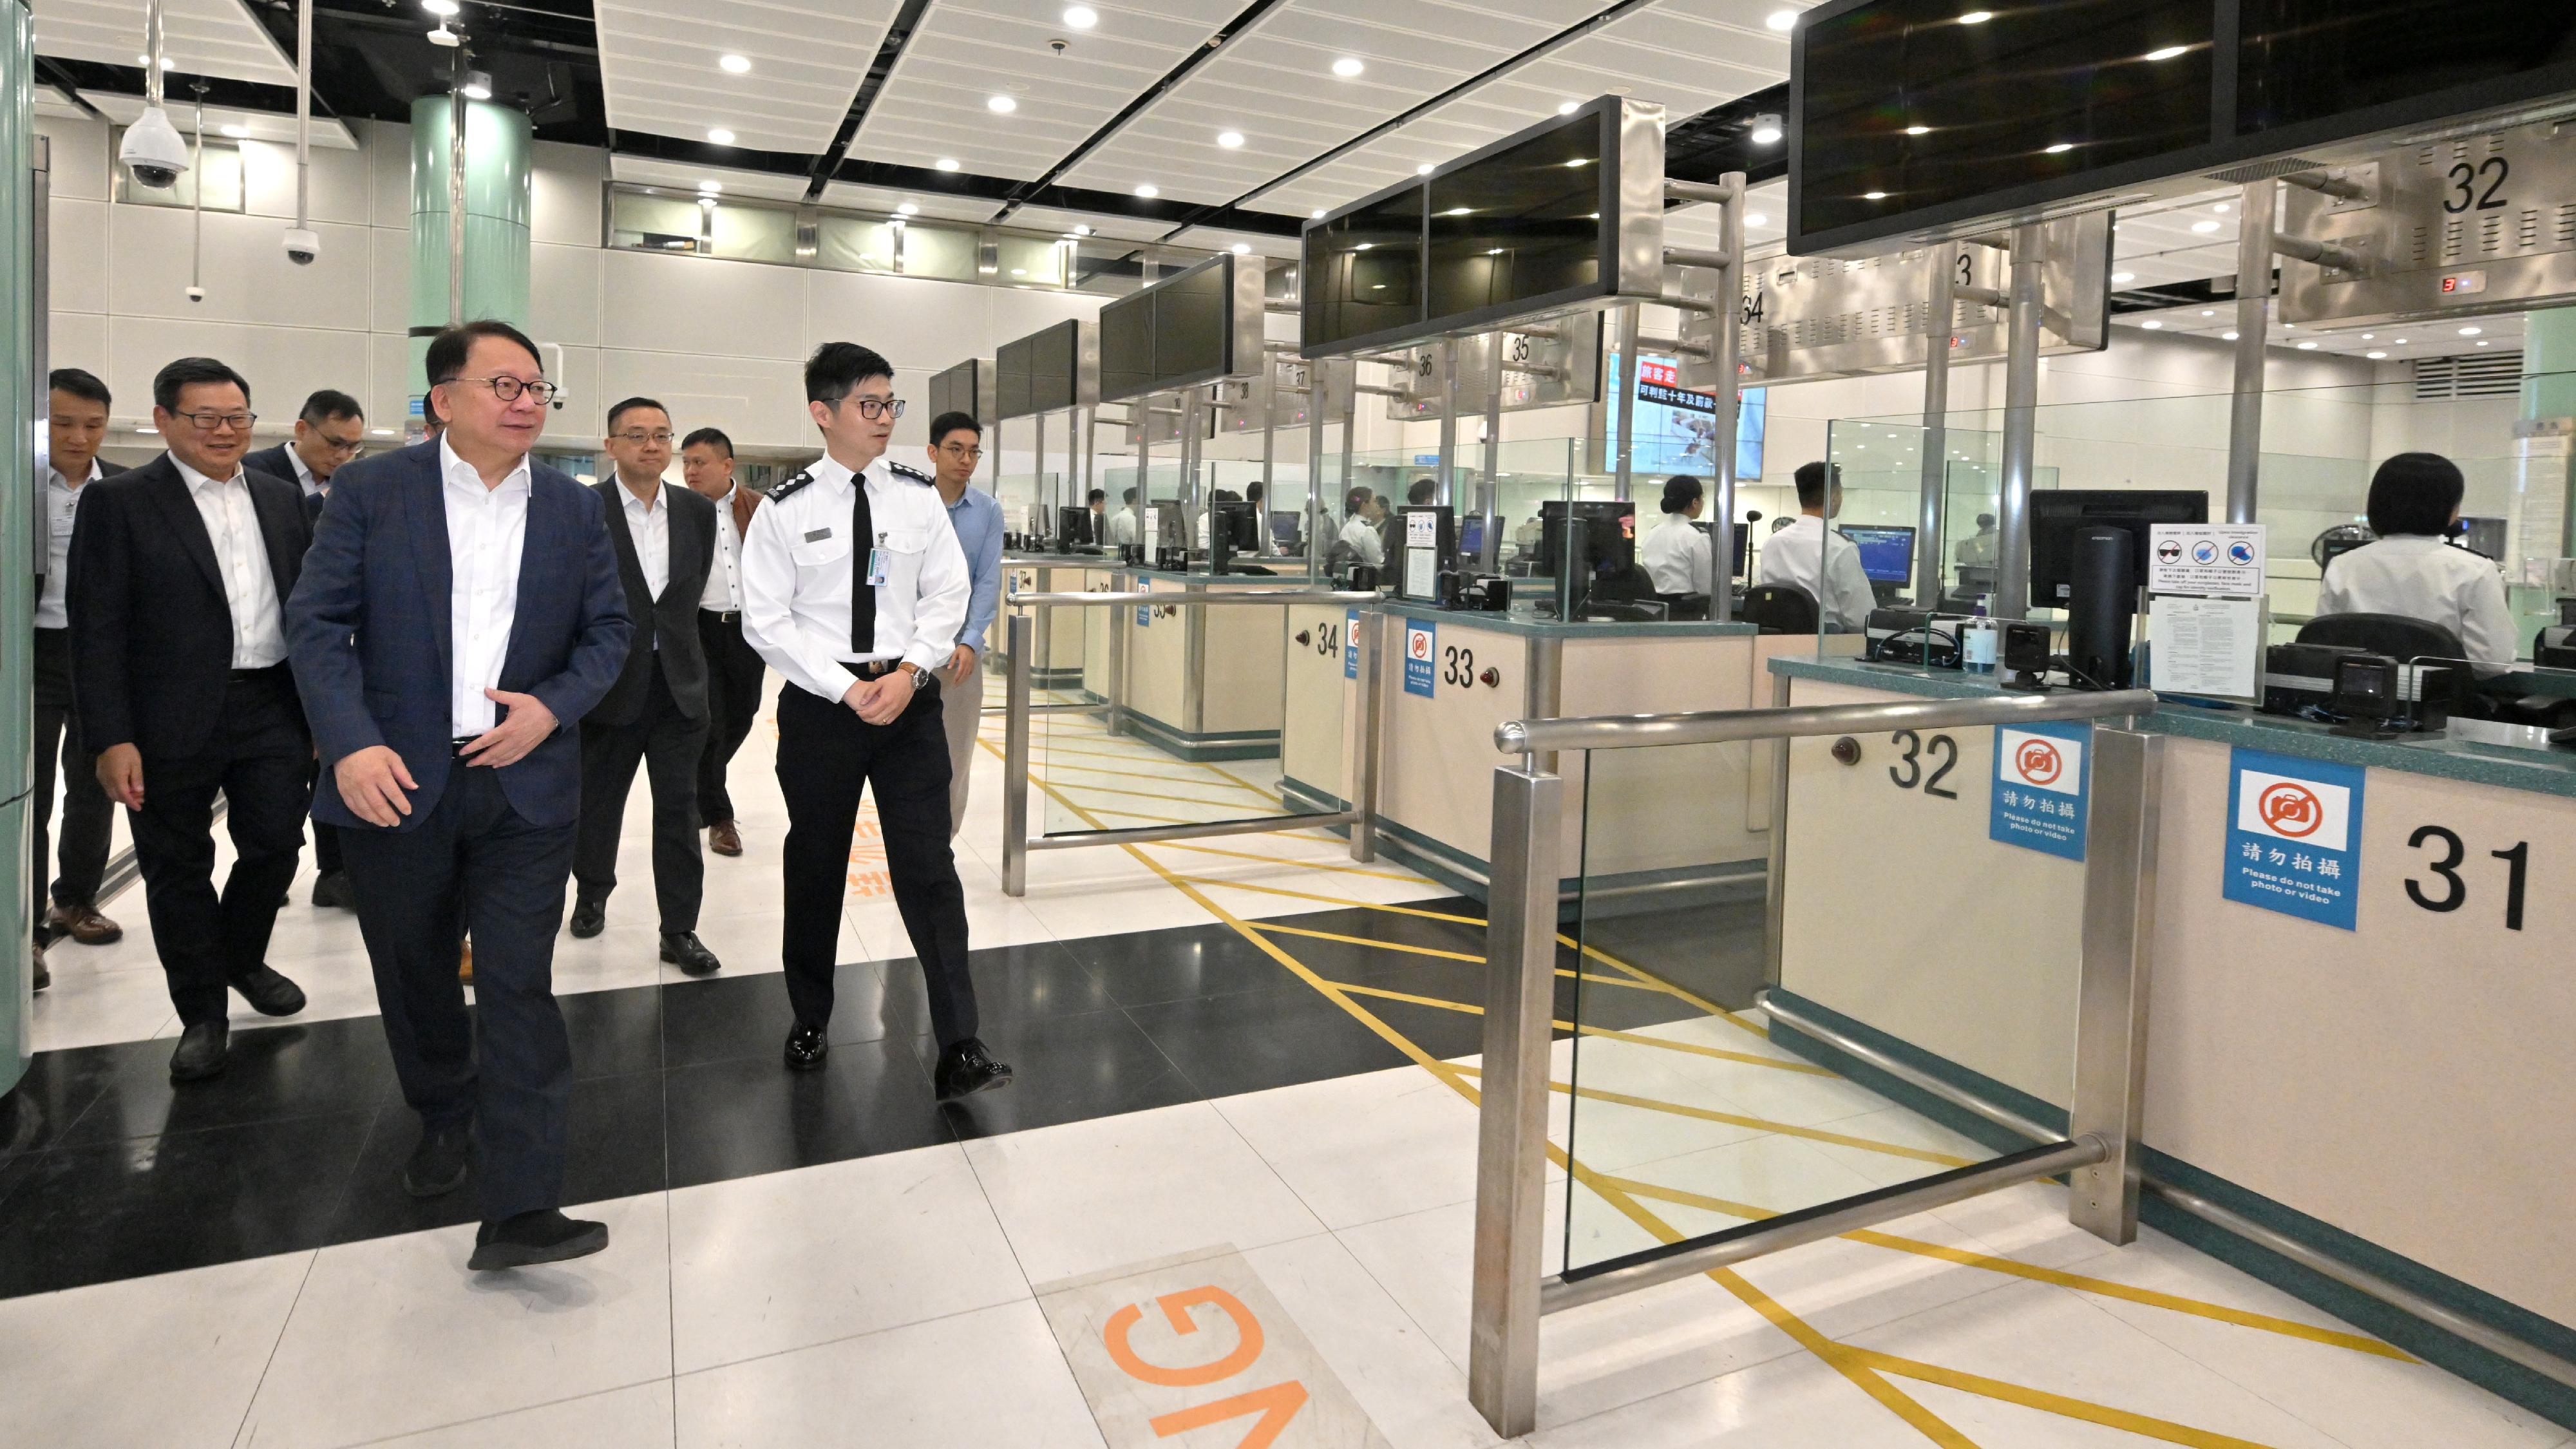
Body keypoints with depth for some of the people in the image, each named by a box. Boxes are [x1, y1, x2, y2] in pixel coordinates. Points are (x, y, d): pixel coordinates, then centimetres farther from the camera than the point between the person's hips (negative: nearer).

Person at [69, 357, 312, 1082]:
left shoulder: (281, 498, 10)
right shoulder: (118, 501, -3)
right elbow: (98, 629, -8)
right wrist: (112, 739, -13)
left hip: (274, 710, 3)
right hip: (173, 723, -3)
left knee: (275, 846, 8)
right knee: (179, 866, 8)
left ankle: (243, 960, 36)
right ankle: (202, 1014, 22)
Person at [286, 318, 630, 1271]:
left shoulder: (576, 510, 6)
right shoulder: (371, 491, 1)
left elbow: (608, 629, 8)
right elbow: (318, 621, -3)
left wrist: (554, 705, -10)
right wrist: (352, 744, -16)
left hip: (525, 786, 0)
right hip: (393, 783, 0)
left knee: (519, 988, -5)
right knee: (415, 977, 15)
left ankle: (519, 1209, -3)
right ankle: (444, 1121, 41)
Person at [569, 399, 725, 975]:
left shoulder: (698, 511, 4)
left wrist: (654, 615, 5)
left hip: (679, 684, 2)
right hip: (609, 683, -2)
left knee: (679, 808, 3)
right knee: (598, 801, 15)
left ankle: (680, 930, 11)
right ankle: (592, 895, 40)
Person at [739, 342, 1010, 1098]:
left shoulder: (919, 497, 2)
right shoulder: (786, 509, -5)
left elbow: (949, 595, 3)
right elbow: (766, 619, -5)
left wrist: (909, 672, -11)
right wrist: (846, 690, -13)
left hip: (908, 697, 1)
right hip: (820, 702, 0)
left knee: (928, 866, -4)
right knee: (815, 866, 13)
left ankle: (958, 1049, -1)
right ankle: (809, 1020, 35)